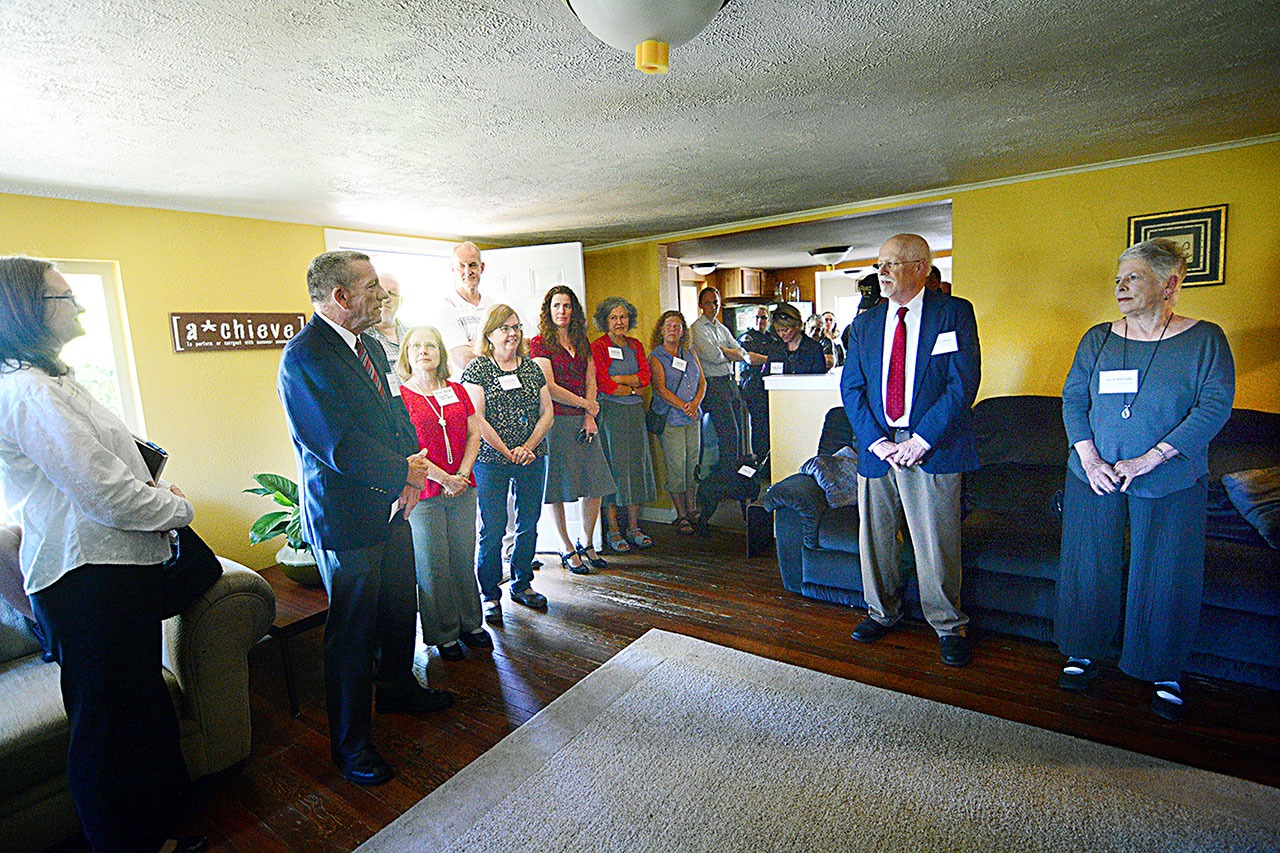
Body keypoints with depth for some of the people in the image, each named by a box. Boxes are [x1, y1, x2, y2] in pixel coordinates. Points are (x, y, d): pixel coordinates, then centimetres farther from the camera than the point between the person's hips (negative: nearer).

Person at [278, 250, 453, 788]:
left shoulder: (368, 347, 10)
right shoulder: (304, 356, -19)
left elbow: (397, 417, 12)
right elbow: (339, 446, -25)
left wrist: (410, 473, -5)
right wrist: (405, 473, -14)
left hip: (392, 508, 9)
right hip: (347, 520, -9)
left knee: (399, 609, 23)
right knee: (353, 633, 5)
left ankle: (397, 688, 46)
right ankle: (350, 744, 25)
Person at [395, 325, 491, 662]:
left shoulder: (457, 391, 9)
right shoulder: (398, 396, -5)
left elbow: (474, 434, 8)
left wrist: (463, 473, -5)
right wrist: (443, 478, -13)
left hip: (462, 490, 4)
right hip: (422, 494, -4)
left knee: (464, 559, 12)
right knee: (433, 565, 5)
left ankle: (470, 624, 28)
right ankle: (443, 634, 21)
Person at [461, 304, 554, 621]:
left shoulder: (532, 367, 10)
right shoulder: (477, 369, -2)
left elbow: (547, 412, 6)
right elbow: (477, 418, -9)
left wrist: (527, 447, -8)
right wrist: (507, 452, -12)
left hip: (532, 459, 4)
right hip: (491, 461, -4)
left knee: (528, 524, 11)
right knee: (492, 529, 1)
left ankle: (522, 585, 29)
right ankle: (490, 595, 16)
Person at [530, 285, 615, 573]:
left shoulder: (582, 342, 16)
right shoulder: (539, 343, -1)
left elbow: (591, 382, 12)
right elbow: (549, 387, -9)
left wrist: (590, 417, -1)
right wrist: (585, 404, -3)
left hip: (582, 422, 5)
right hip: (556, 422, -5)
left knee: (596, 486, 4)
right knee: (558, 489, 1)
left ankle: (587, 544, 22)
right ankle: (567, 550, 15)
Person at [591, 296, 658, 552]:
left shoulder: (636, 346, 14)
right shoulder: (598, 347, -3)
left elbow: (645, 376, 1)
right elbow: (603, 384, -13)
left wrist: (617, 378, -10)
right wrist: (632, 388, -3)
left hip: (635, 411, 6)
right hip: (610, 412, -5)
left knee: (636, 466, 7)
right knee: (613, 467, -3)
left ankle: (634, 528, 17)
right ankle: (613, 530, 5)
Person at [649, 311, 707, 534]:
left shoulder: (691, 354, 13)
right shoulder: (655, 357, -2)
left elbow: (702, 382, 10)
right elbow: (660, 389, -11)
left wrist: (696, 404, -8)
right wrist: (684, 406, -17)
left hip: (693, 418, 5)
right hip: (669, 418, -5)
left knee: (693, 463, 7)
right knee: (676, 466, -5)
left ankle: (691, 509, 19)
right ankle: (681, 516, 5)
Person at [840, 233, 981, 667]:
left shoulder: (954, 313, 0)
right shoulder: (865, 324, 11)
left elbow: (963, 383, -8)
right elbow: (851, 388, 5)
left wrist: (920, 441, -14)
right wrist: (877, 441, -7)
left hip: (933, 448, -4)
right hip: (878, 445, 4)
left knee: (935, 542, 2)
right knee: (875, 535, 12)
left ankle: (949, 625, 24)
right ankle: (882, 612, 32)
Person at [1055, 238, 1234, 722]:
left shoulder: (1204, 339, -1)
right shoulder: (1097, 339, 6)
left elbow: (1216, 406, -10)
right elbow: (1073, 400, 2)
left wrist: (1149, 459, -19)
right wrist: (1089, 459, -11)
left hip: (1172, 483, -2)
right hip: (1094, 477, 2)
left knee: (1166, 577, 5)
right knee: (1089, 567, 8)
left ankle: (1164, 674, 24)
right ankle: (1083, 655, 24)